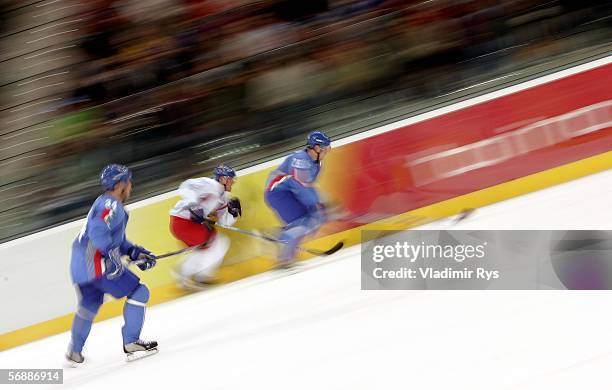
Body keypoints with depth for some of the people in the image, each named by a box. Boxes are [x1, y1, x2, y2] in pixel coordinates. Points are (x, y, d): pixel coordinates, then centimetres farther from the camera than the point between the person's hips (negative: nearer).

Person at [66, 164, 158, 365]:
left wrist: (136, 253, 20)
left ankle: (74, 352, 38)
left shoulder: (104, 203, 22)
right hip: (96, 264, -10)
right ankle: (131, 343, -5)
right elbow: (99, 231, -27)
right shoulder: (111, 204, -11)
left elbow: (117, 240, 27)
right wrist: (113, 257, -31)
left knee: (89, 306, 28)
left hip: (78, 264, 10)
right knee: (139, 292, -4)